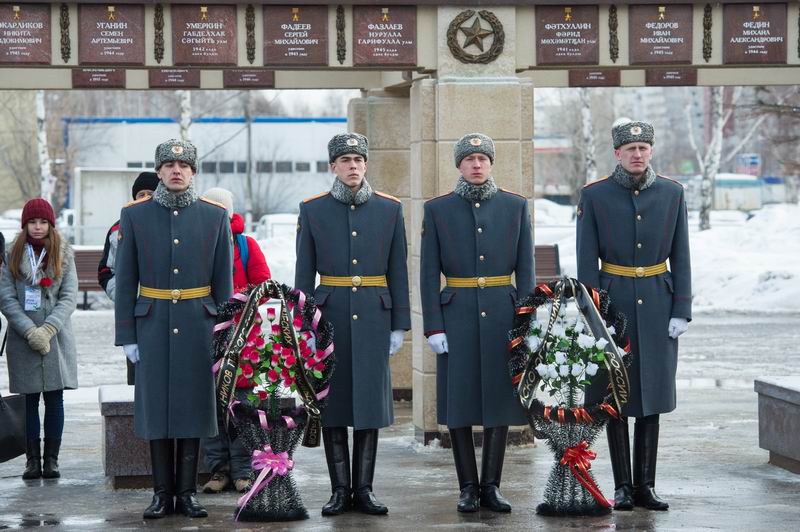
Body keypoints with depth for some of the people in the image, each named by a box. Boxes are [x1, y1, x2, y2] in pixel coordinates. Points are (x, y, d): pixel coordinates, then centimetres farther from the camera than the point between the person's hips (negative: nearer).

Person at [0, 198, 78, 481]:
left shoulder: (63, 255, 5)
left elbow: (69, 297, -1)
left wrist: (48, 329, -14)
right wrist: (30, 331, -13)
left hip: (57, 339, 0)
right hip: (23, 340, 0)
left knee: (54, 399, 1)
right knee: (29, 401, 2)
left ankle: (51, 458, 5)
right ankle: (33, 458, 6)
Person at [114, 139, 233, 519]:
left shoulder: (215, 216, 3)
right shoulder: (134, 215, 1)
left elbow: (223, 281, 5)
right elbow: (125, 281, 2)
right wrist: (126, 336, -2)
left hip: (198, 327, 0)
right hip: (153, 327, 0)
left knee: (193, 406, 3)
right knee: (156, 406, 2)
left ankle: (187, 492, 11)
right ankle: (162, 493, 10)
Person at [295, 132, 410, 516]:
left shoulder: (389, 209, 4)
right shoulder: (312, 210, 2)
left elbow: (398, 272, 5)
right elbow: (303, 275, 3)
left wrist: (399, 326, 1)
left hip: (373, 319, 1)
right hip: (329, 317, -1)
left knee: (371, 402, 2)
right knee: (332, 404, 2)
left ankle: (363, 489, 10)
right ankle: (340, 490, 9)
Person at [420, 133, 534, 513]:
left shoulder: (515, 207, 4)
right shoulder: (437, 210, 1)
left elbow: (525, 270, 4)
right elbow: (429, 274, 0)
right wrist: (433, 327, -7)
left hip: (502, 316, 1)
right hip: (457, 317, -1)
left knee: (501, 399, 3)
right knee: (459, 402, 0)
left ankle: (491, 486, 11)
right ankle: (468, 488, 10)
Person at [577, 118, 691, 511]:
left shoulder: (672, 194, 2)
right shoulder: (594, 195, -4)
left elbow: (680, 257, 3)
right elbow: (586, 261, -4)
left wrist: (682, 312, -3)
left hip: (657, 307, 2)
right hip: (613, 303, -2)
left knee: (651, 397, 5)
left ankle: (645, 486, 12)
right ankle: (622, 486, 10)